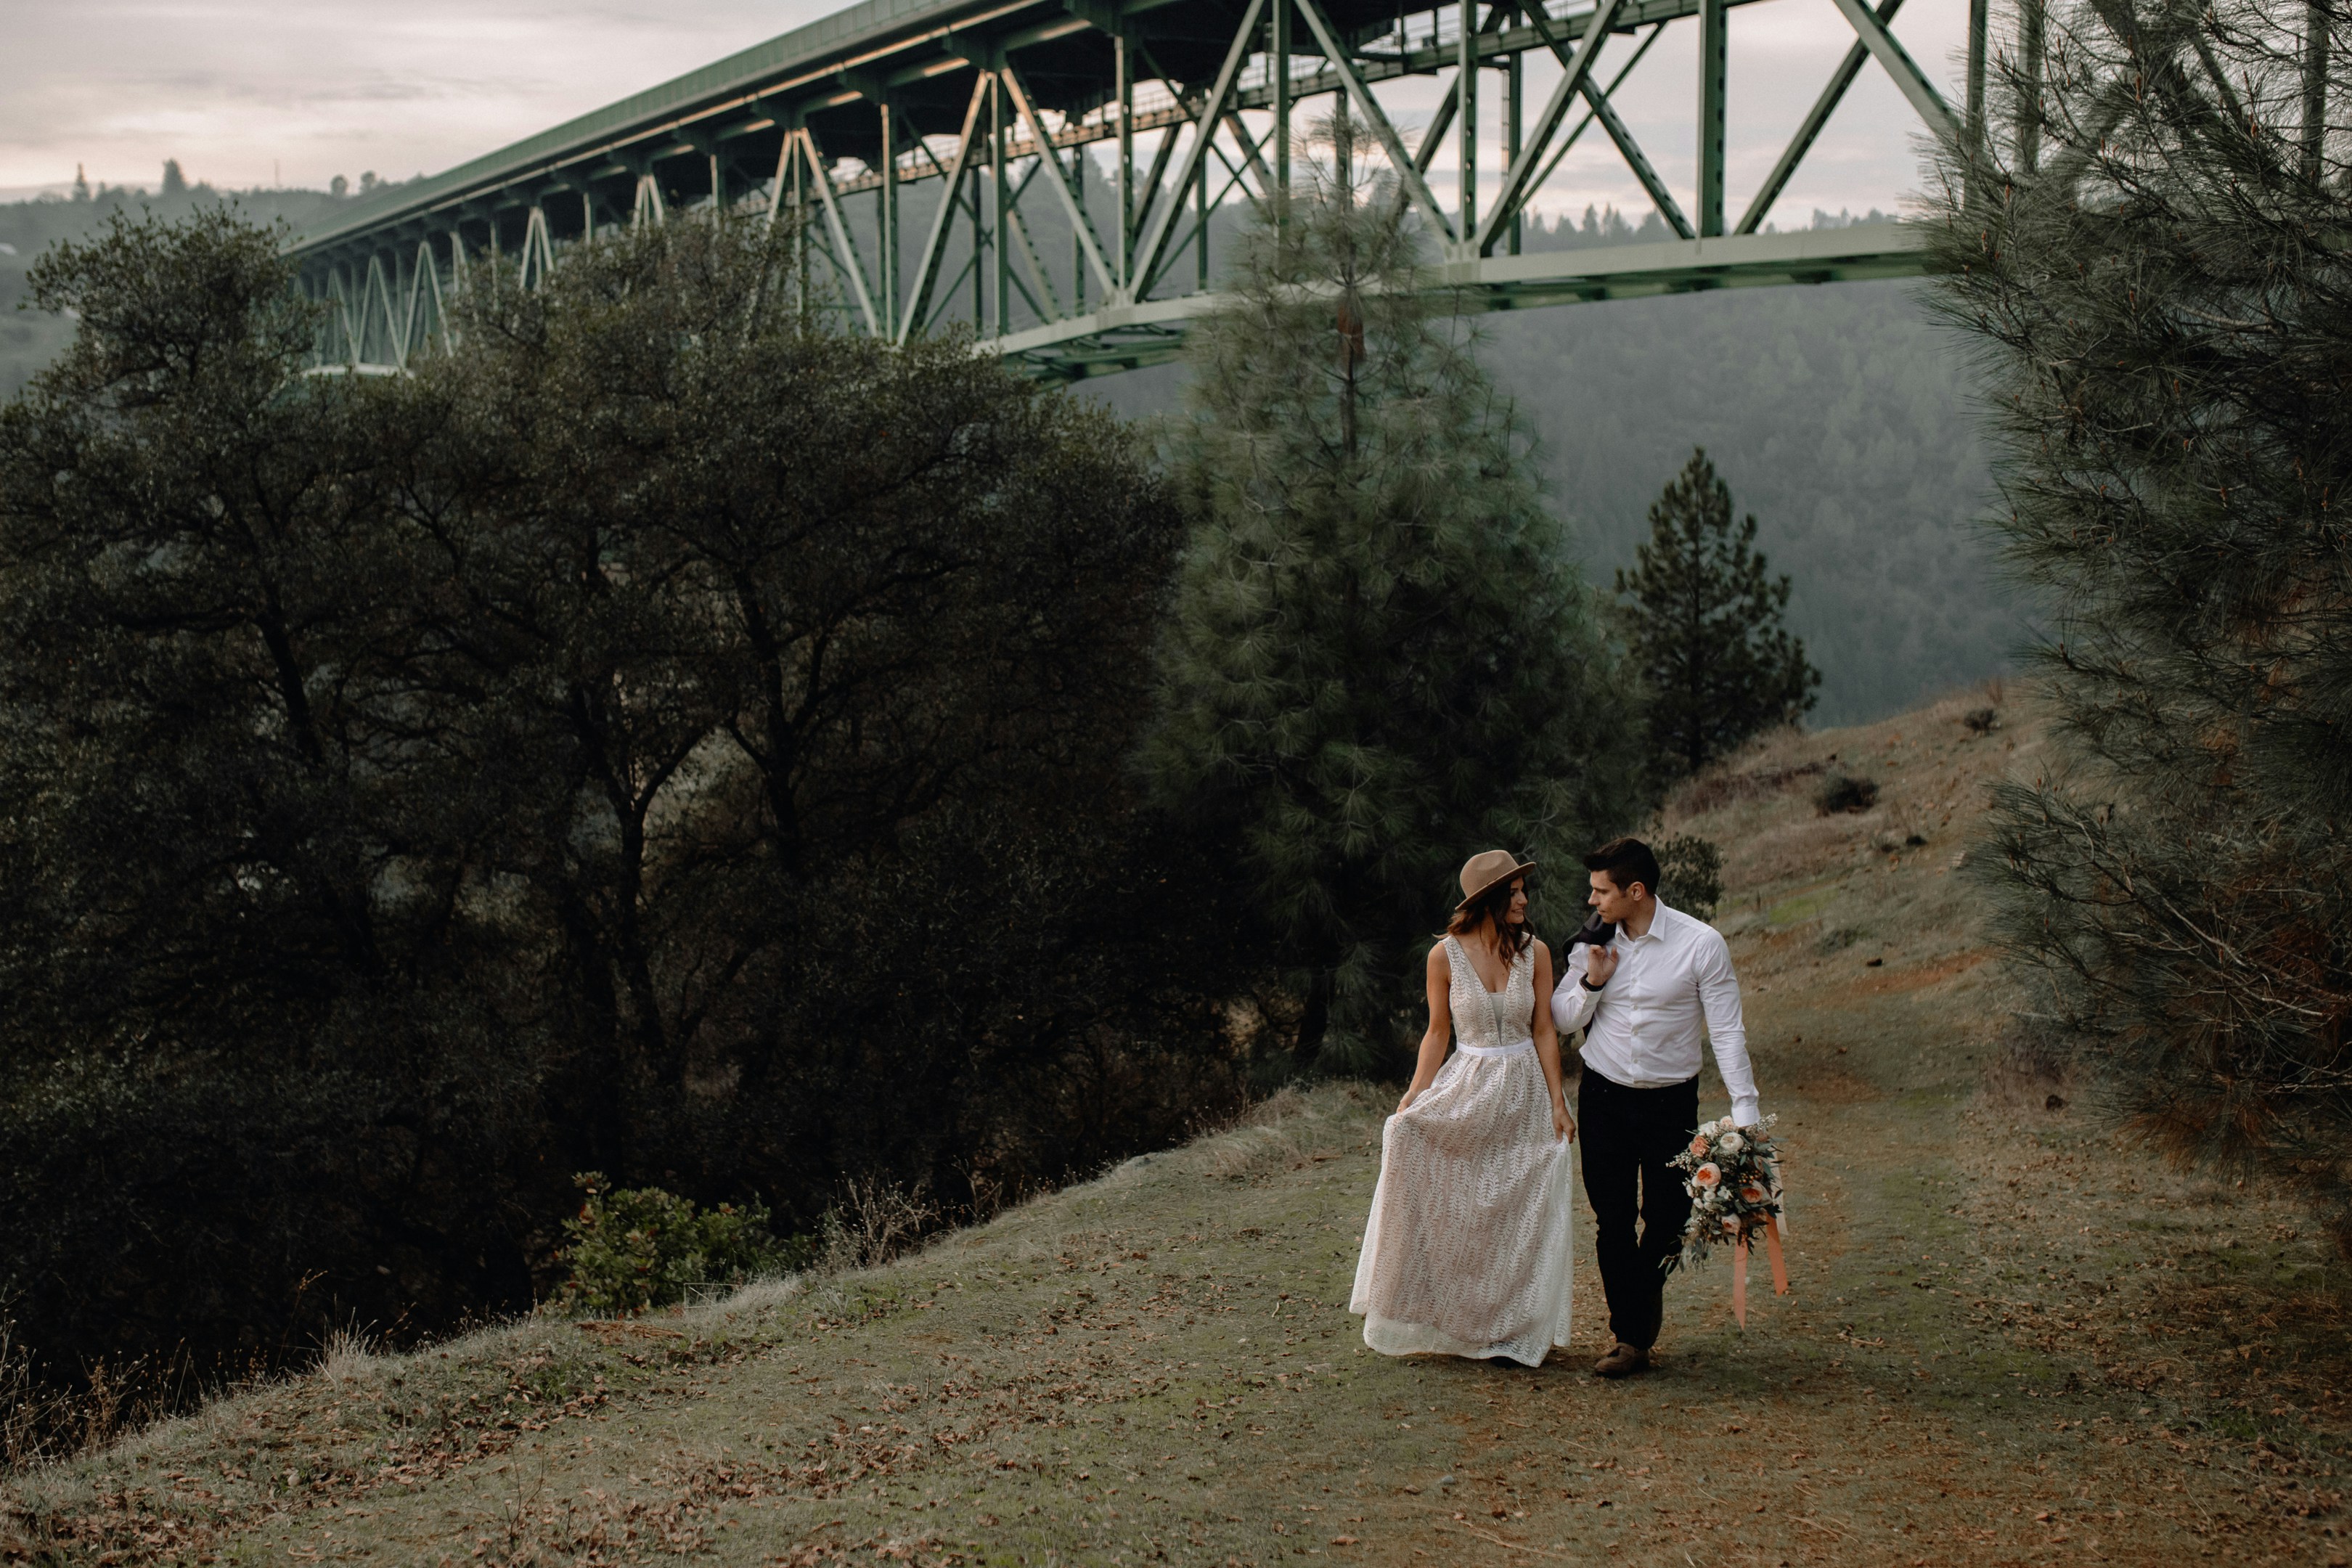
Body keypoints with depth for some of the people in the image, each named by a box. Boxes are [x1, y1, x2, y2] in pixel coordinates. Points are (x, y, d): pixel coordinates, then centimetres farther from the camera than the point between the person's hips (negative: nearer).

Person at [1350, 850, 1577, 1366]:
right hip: (1466, 1090, -1)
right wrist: (1415, 1093, -8)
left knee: (1522, 1216, 2)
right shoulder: (1446, 956, -4)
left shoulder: (1534, 952, 0)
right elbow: (1437, 1033, 2)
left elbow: (1544, 1031, 2)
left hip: (1524, 1093, 1)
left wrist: (1558, 1102, -4)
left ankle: (1512, 1331, 13)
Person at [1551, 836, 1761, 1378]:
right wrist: (1592, 982, -13)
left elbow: (1727, 1030, -9)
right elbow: (1562, 1021, 6)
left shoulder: (1701, 944, -11)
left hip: (1671, 1101, -2)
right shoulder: (1595, 942, -1)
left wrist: (1744, 1110, -16)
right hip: (1603, 1095, 2)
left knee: (1667, 1220, 2)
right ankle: (1629, 1337, 11)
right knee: (1612, 1221, 0)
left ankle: (1645, 1289, 34)